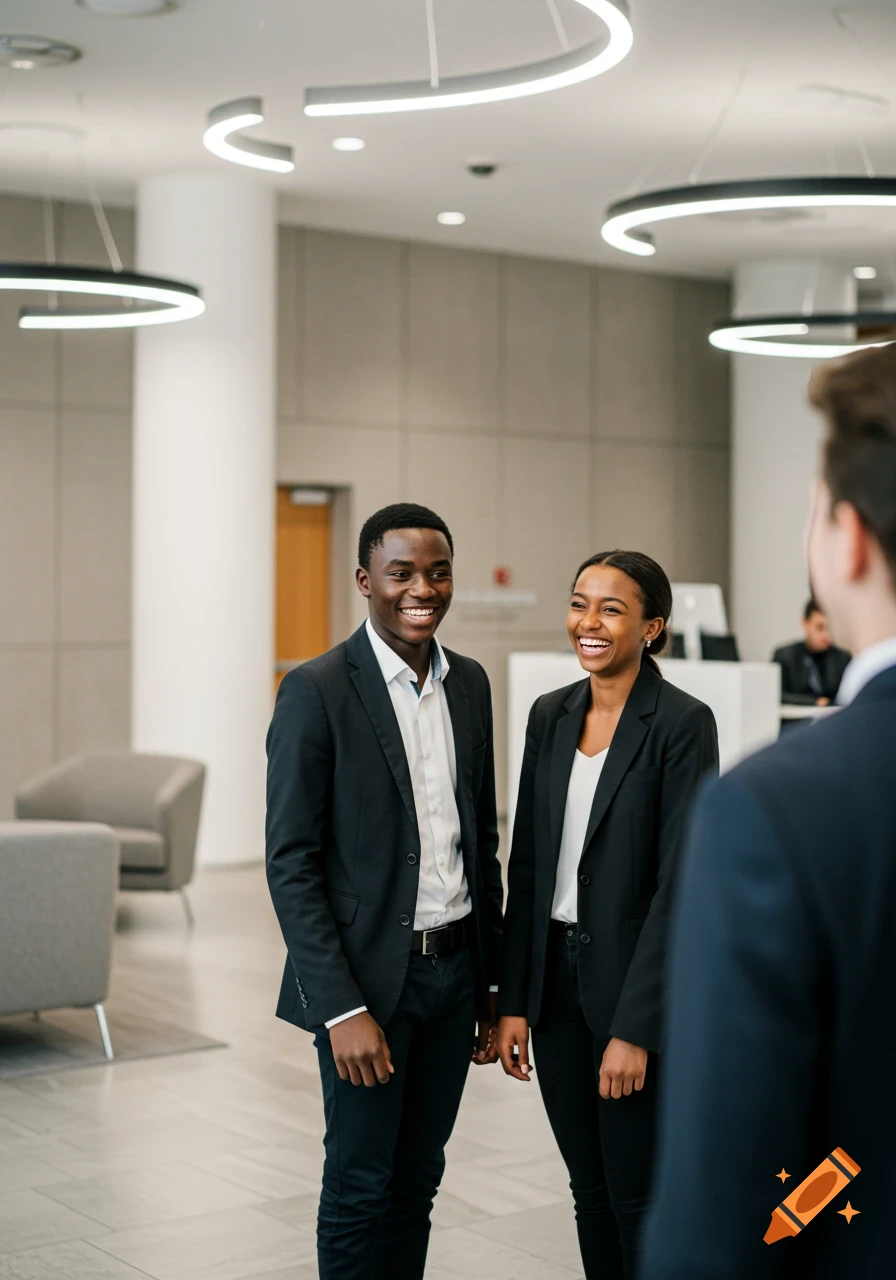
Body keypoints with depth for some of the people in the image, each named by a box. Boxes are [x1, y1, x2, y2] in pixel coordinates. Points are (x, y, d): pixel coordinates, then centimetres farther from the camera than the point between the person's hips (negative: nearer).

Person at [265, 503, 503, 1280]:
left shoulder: (470, 684, 7)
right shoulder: (317, 691, -12)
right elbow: (290, 862, -13)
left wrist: (494, 983, 13)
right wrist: (342, 1009, -18)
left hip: (454, 970, 6)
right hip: (368, 976, -6)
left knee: (418, 1178, 15)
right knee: (361, 1185, 5)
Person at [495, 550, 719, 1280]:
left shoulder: (682, 723, -13)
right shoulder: (550, 715, 6)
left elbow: (679, 881, -16)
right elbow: (528, 865, 9)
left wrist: (635, 1029, -18)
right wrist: (514, 1000, 5)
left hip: (638, 986, -6)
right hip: (556, 979, 6)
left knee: (638, 1198, 4)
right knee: (590, 1190, 15)